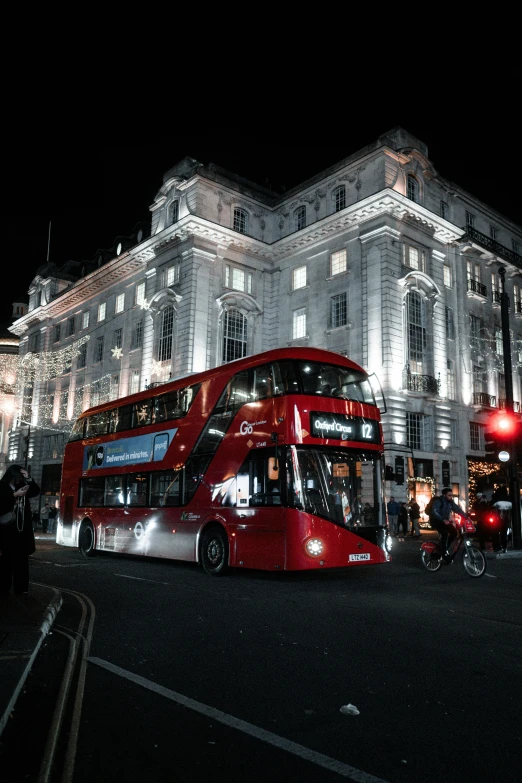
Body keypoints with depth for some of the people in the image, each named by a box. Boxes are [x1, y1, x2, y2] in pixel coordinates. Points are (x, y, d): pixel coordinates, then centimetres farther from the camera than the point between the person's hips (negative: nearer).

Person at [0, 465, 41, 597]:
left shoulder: (21, 487, 11)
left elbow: (36, 491, 7)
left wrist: (28, 479, -5)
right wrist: (15, 495, -19)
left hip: (22, 529, 5)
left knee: (21, 560, 6)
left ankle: (20, 588, 10)